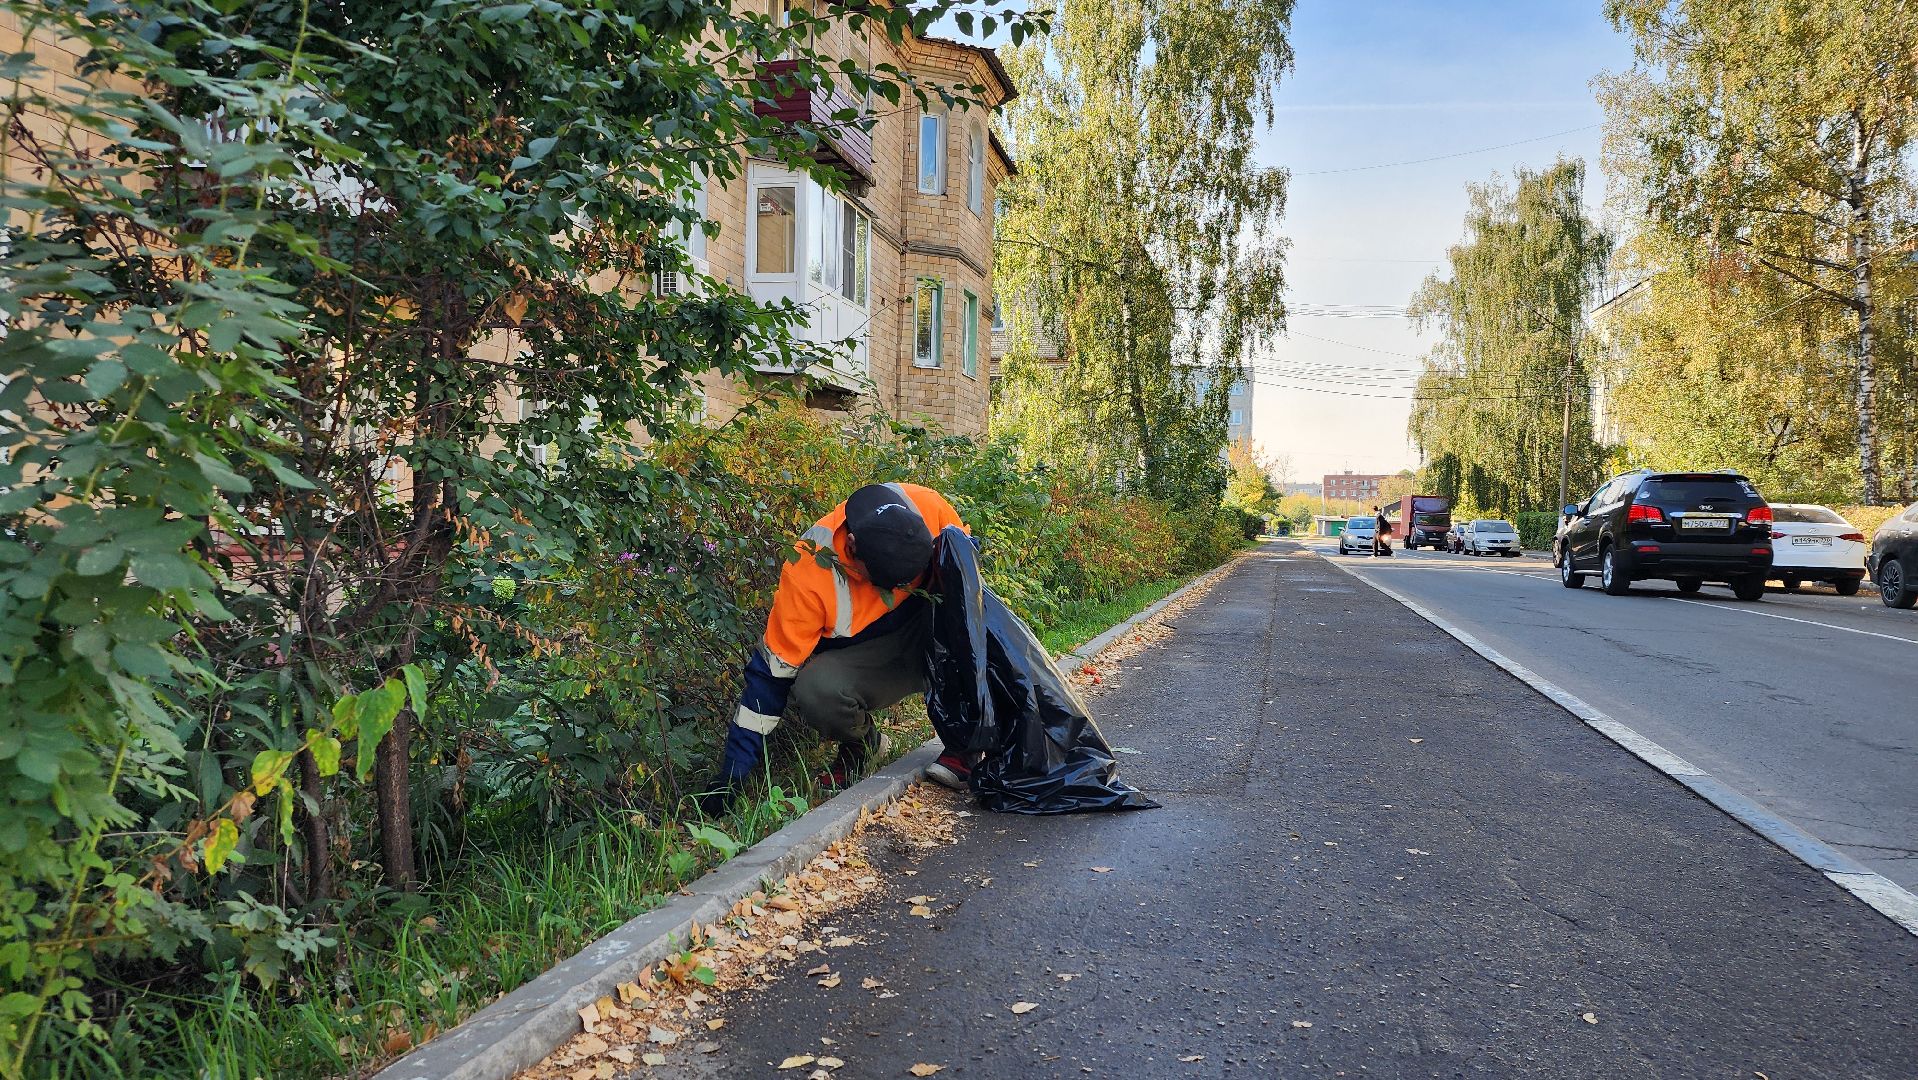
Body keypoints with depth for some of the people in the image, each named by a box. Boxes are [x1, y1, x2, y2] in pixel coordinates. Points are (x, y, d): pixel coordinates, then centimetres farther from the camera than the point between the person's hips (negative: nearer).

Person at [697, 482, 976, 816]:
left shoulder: (927, 508, -25)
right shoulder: (808, 573, -30)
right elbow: (772, 671, -23)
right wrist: (732, 774, -21)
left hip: (927, 642, 2)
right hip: (855, 661, -1)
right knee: (814, 690, -35)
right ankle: (862, 744, 0)